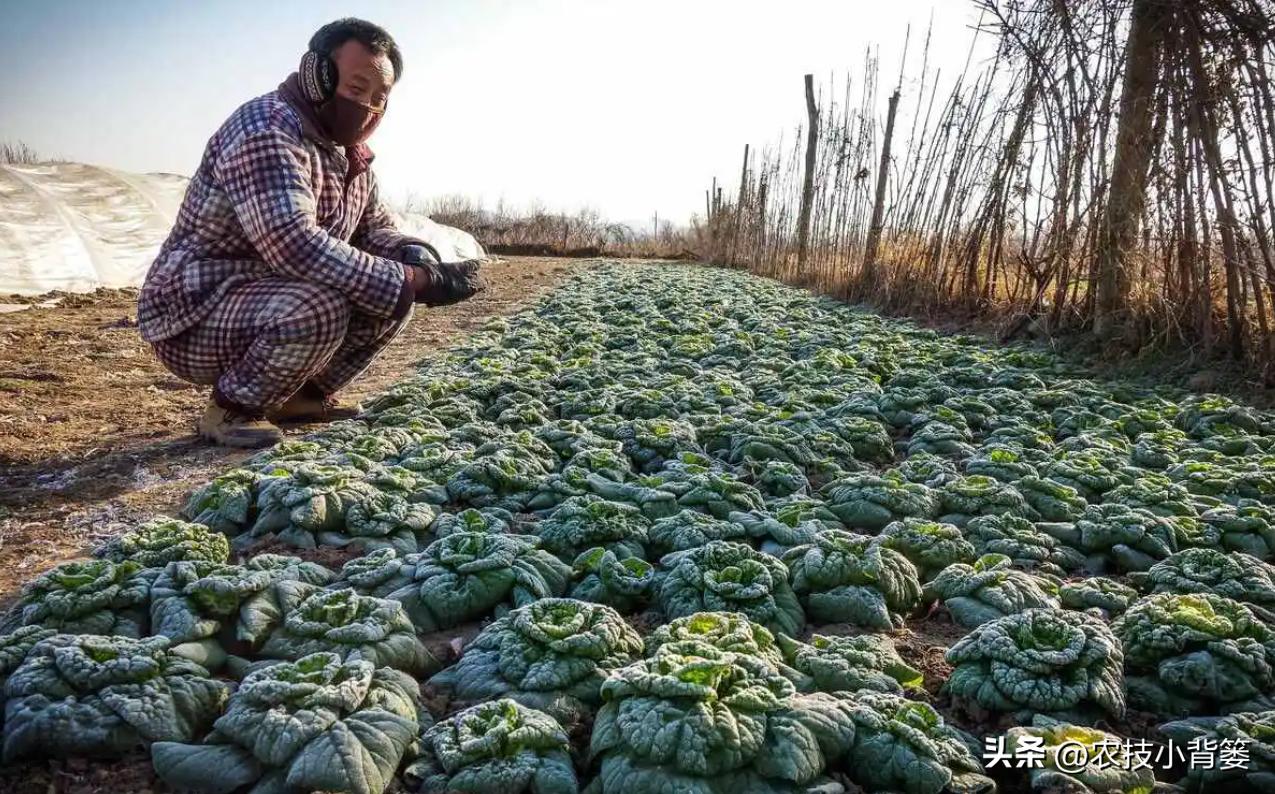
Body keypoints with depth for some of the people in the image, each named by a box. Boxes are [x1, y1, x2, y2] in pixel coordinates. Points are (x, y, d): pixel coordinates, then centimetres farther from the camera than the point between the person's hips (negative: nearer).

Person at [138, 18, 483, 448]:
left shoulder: (351, 151, 6)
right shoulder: (267, 131, -23)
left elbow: (376, 229, 14)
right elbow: (295, 246, -36)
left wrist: (417, 257, -11)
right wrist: (415, 281, -35)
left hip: (268, 301, 9)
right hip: (192, 315, -9)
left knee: (392, 292, 0)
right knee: (319, 308, -35)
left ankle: (301, 394, 10)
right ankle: (232, 408, -10)